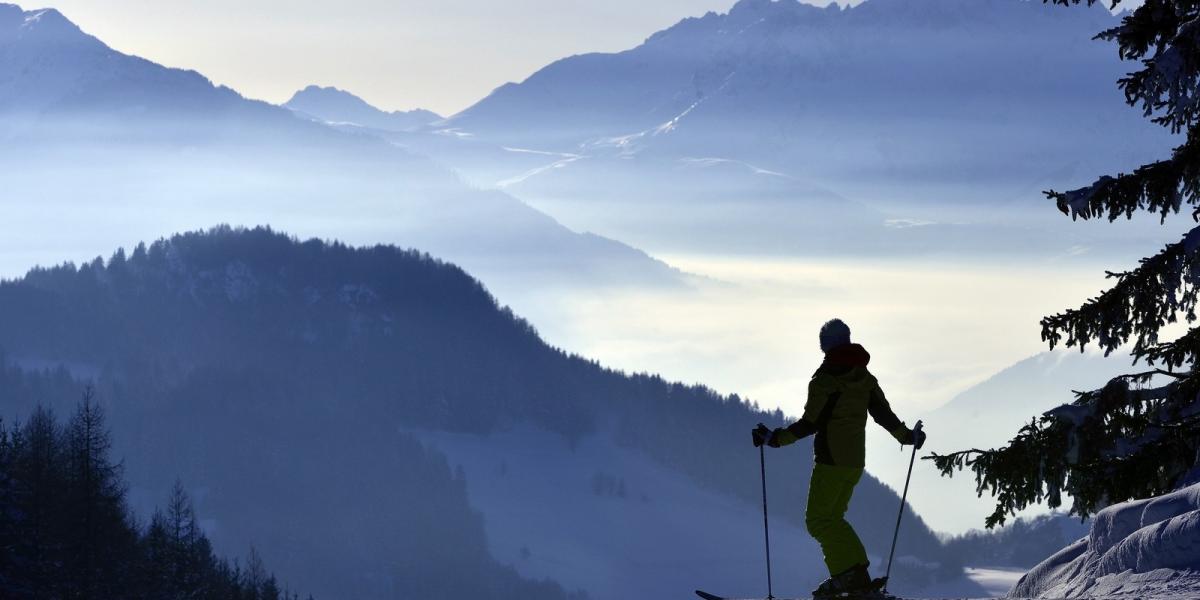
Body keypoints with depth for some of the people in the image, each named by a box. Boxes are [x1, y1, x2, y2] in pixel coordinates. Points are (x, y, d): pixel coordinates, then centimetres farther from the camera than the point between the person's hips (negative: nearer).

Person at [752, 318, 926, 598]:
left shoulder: (824, 380, -12)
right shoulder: (865, 378, 8)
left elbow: (810, 423, -17)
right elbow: (883, 413, 10)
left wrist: (775, 438, -14)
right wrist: (907, 436, 26)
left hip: (831, 460, -8)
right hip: (856, 460, 8)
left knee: (818, 520, -3)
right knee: (832, 517, 16)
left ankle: (850, 571, -16)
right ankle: (856, 577, 7)